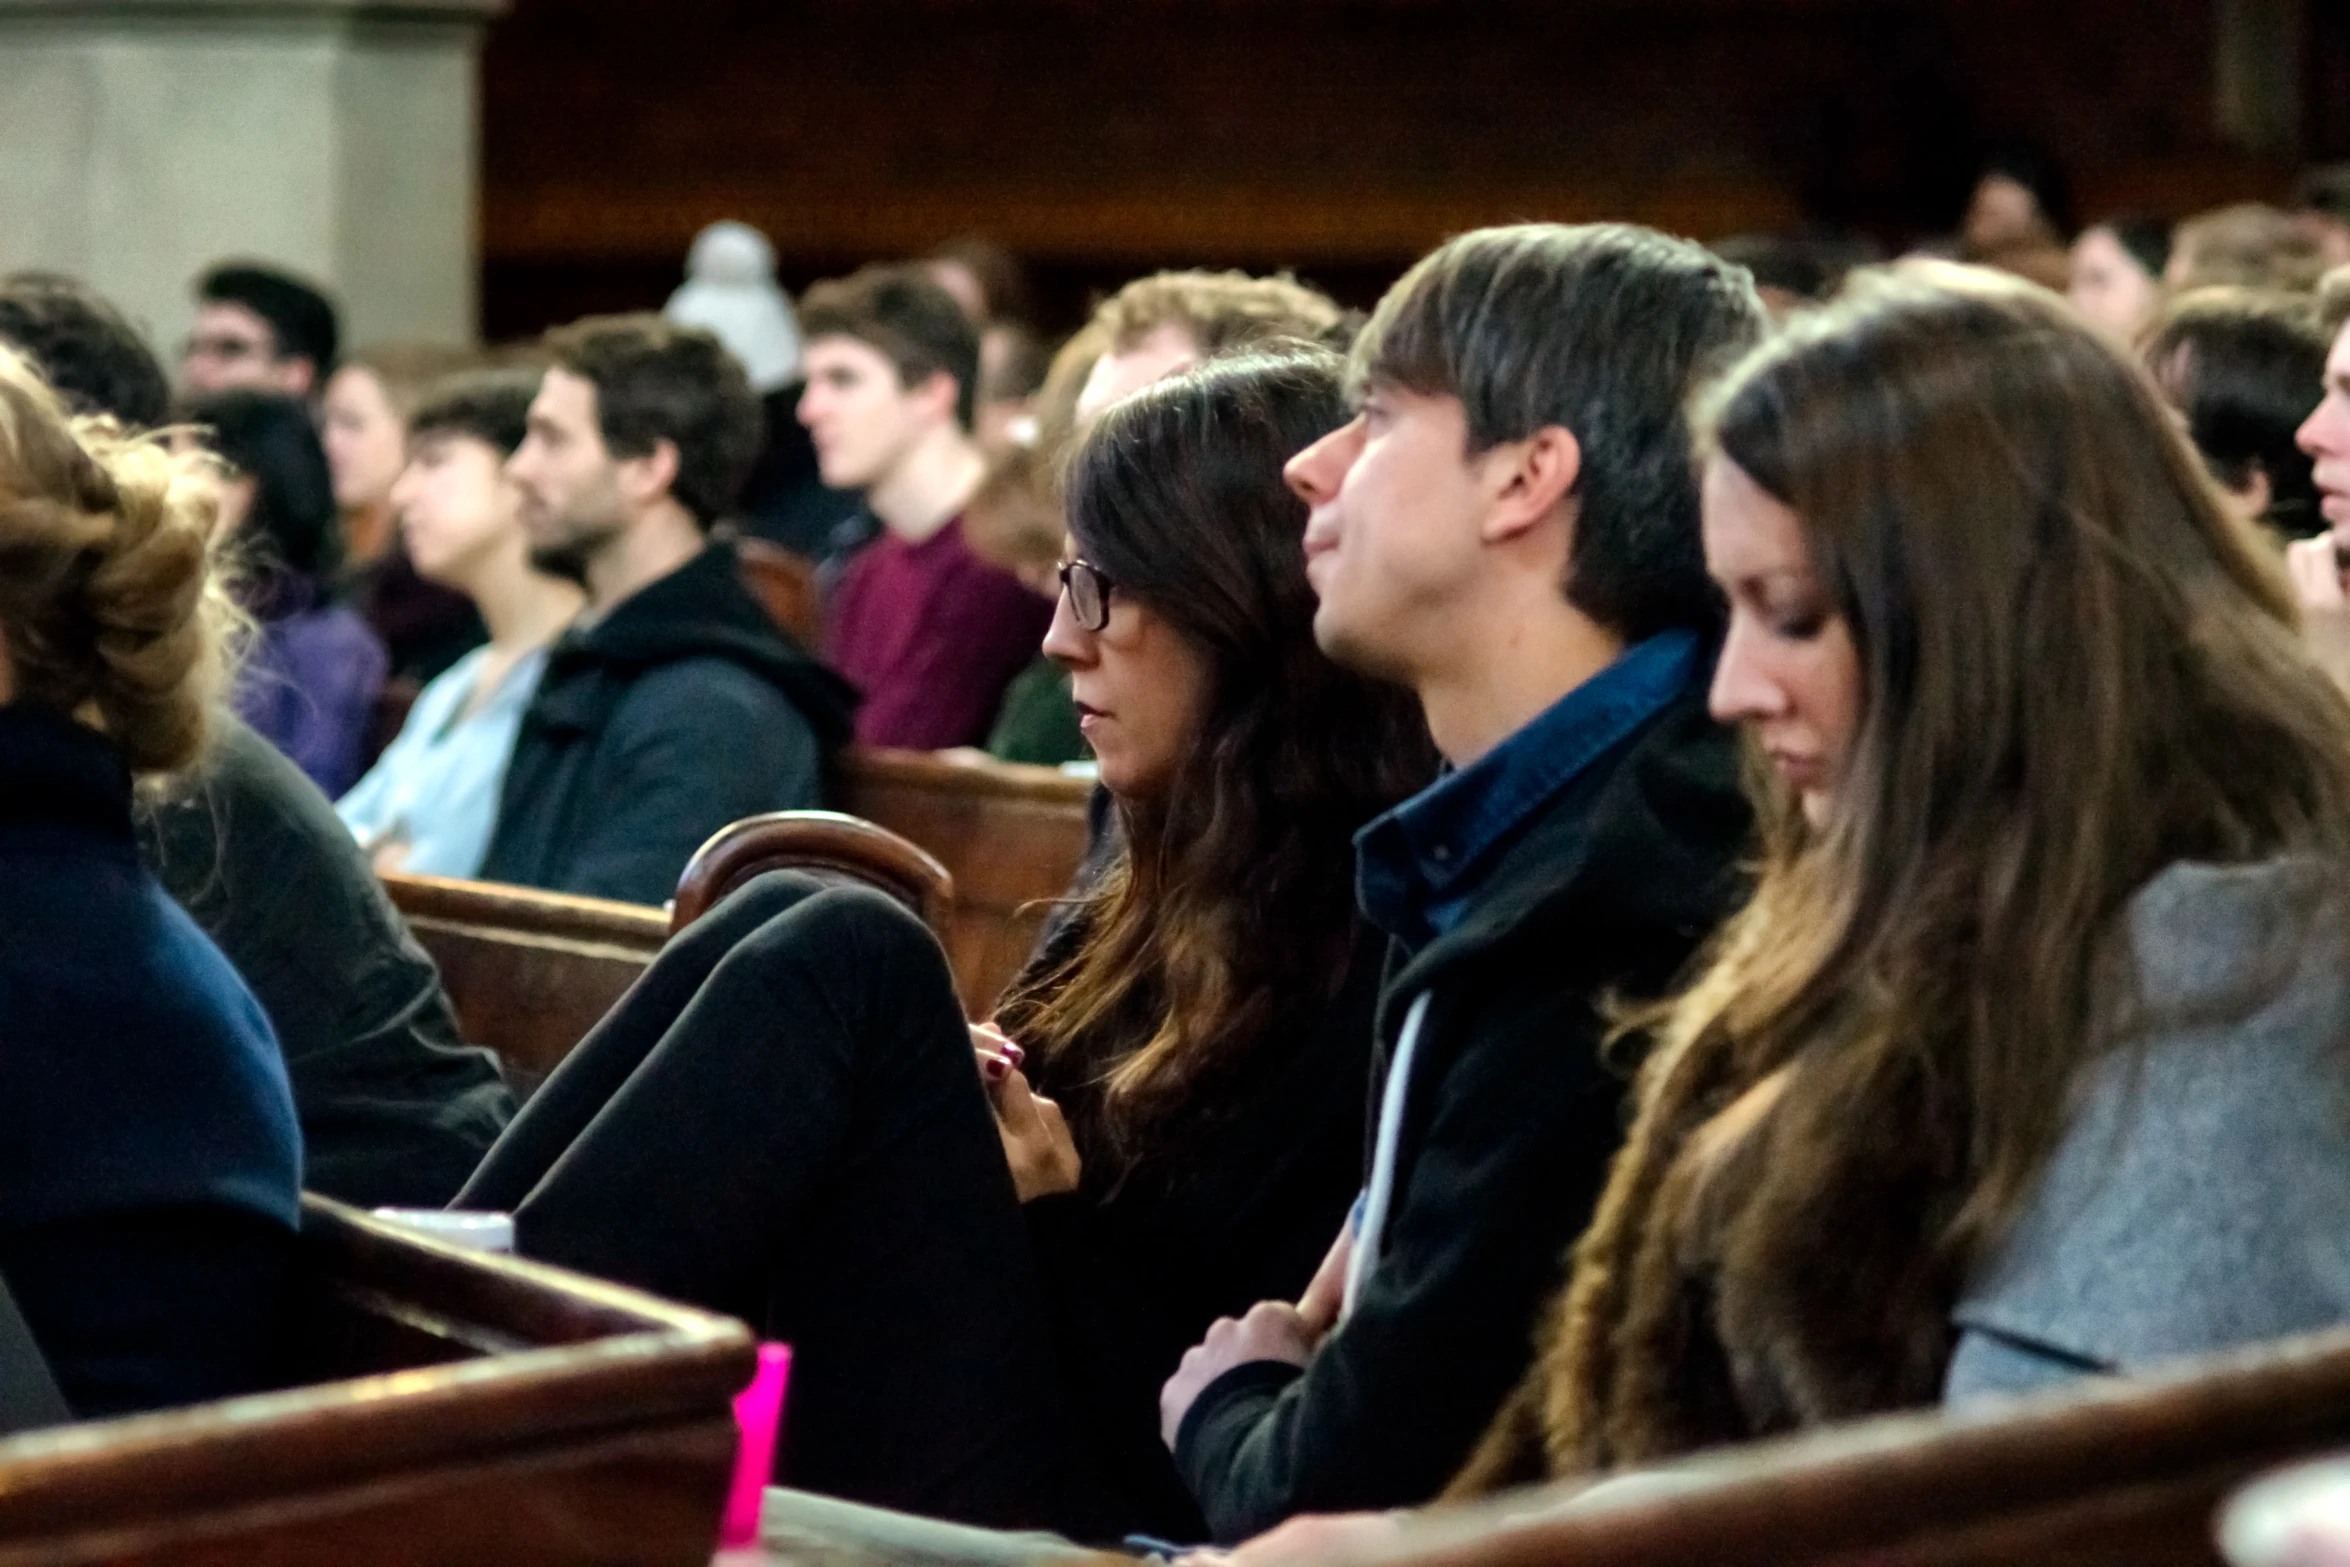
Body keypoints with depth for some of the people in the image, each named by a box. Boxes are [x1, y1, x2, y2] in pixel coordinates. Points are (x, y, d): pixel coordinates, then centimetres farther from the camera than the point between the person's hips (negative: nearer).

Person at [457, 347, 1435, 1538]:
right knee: (787, 922, -4)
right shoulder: (1197, 880, 16)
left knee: (846, 958, -19)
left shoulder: (1369, 949, -12)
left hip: (1057, 1501, -9)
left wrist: (1053, 1184, -10)